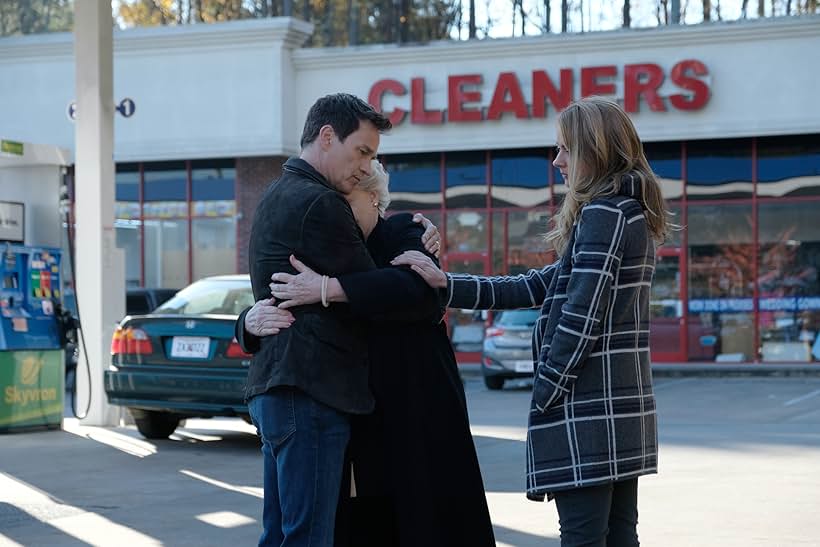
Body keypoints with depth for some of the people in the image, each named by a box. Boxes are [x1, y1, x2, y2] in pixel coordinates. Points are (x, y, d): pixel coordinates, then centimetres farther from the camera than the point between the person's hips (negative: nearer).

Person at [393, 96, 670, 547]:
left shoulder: (601, 214, -12)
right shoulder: (632, 214, 18)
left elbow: (580, 319, -19)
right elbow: (537, 287, 14)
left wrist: (543, 396, -11)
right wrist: (445, 284, 8)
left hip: (586, 409, -10)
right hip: (623, 407, 10)